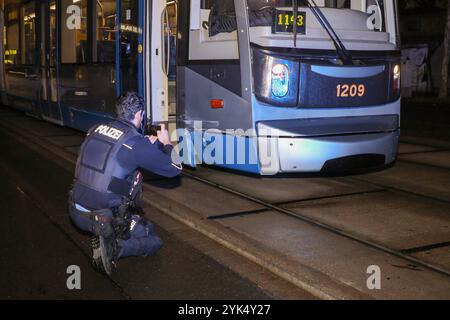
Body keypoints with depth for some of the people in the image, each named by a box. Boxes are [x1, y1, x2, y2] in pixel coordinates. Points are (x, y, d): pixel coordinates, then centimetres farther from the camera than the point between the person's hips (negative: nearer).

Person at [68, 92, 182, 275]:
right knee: (154, 241, 17)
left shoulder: (95, 130, 4)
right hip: (104, 221, -6)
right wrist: (166, 143, 14)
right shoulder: (136, 142, -14)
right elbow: (175, 168, -4)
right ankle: (113, 248, -10)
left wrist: (149, 143, 24)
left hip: (75, 213, 6)